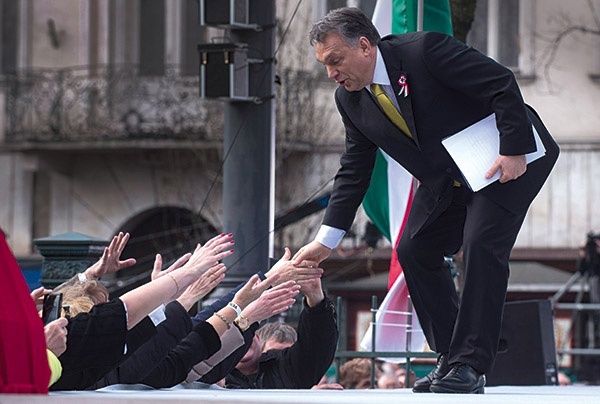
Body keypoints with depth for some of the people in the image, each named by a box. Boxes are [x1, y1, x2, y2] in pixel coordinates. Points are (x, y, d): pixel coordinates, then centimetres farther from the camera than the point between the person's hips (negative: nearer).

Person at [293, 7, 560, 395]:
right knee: (414, 251, 1)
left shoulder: (424, 51, -25)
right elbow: (354, 172, 4)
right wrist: (325, 241, -1)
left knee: (482, 245, -22)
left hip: (510, 159, -8)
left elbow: (502, 84, -24)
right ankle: (451, 357, 10)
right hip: (446, 179, 8)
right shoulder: (351, 100, -3)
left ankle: (470, 366, -19)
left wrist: (514, 151, -27)